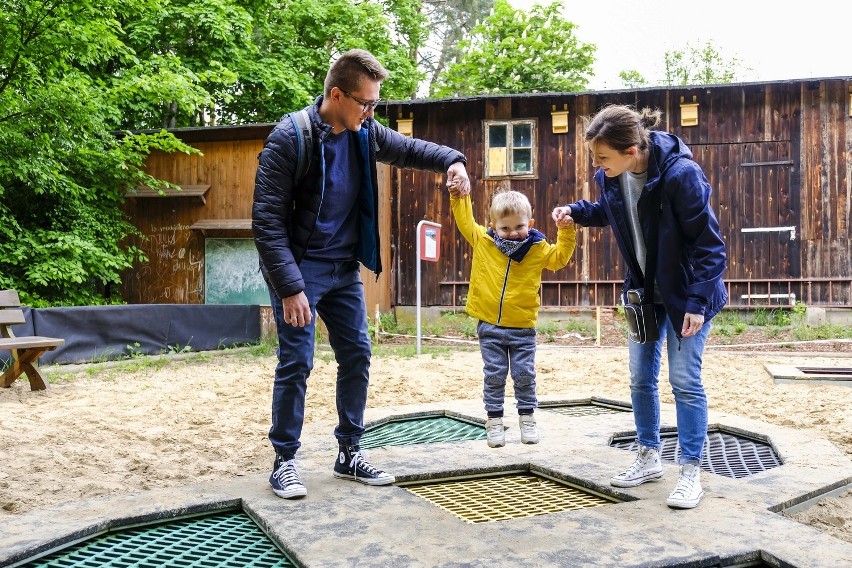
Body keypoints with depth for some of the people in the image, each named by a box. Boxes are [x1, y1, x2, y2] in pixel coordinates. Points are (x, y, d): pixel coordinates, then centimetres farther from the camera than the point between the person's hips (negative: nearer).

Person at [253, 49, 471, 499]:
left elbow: (410, 149, 19)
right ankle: (284, 461, 10)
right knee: (296, 362, -6)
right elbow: (267, 220, -19)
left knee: (357, 355, 8)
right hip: (299, 267, -6)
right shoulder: (289, 138, -18)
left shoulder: (365, 133, 0)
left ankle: (349, 453, 21)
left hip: (345, 269, 7)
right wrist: (289, 288, -25)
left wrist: (451, 160, -3)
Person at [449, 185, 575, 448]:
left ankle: (527, 419, 23)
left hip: (523, 328, 0)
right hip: (489, 326, 0)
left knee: (525, 375, 8)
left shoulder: (538, 249, -1)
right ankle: (494, 421, 16)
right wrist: (459, 197, 1)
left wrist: (565, 232, -6)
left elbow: (560, 257, 6)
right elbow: (465, 221, 9)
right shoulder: (482, 241, -1)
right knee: (494, 375, 7)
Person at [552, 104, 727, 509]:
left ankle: (691, 473, 11)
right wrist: (576, 211, -5)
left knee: (684, 381, -2)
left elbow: (708, 242, -22)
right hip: (643, 292, 6)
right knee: (641, 377, 10)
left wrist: (697, 301, -23)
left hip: (687, 294, -6)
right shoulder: (611, 177, -9)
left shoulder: (681, 173, -27)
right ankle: (649, 459, 26)